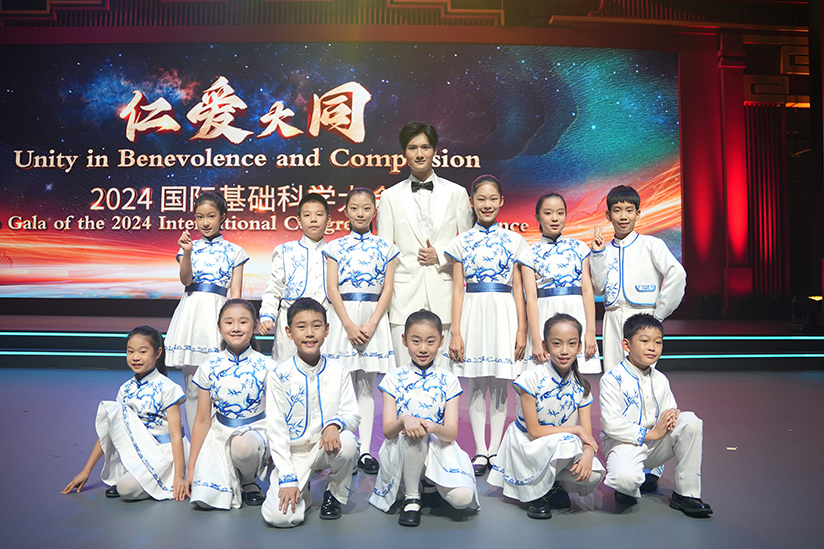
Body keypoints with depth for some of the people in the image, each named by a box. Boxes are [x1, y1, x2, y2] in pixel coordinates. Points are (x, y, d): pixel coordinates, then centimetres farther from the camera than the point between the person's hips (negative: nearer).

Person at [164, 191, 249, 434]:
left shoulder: (234, 251, 9)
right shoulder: (189, 246, 12)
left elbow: (235, 292, 5)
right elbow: (186, 279, -4)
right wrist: (187, 253, -19)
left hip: (218, 312, -2)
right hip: (191, 311, 2)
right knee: (192, 385, 5)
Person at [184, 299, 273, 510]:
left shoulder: (266, 367, -5)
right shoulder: (209, 368, 0)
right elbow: (202, 420, 5)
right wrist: (191, 467, 5)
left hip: (255, 433, -2)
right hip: (219, 434, 2)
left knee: (241, 445, -37)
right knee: (205, 498, -19)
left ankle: (248, 482, -3)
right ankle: (233, 482, 16)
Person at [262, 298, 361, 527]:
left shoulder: (338, 371, -2)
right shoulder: (279, 376, -8)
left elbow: (352, 415, -3)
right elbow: (276, 430, -8)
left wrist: (335, 423, -28)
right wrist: (287, 478, -16)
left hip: (327, 448, 2)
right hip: (292, 453, -1)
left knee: (347, 442, -34)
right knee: (279, 517, -24)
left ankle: (336, 494, -2)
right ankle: (302, 492, 13)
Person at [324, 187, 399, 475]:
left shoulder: (385, 247, 7)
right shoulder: (335, 246, 6)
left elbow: (387, 289, 2)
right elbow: (332, 288, -1)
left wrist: (371, 324, -10)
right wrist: (350, 325, -11)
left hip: (374, 317, 1)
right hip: (344, 316, 0)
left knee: (367, 386, 4)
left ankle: (365, 451, 8)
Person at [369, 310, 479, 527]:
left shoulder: (448, 380, 2)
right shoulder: (394, 378, 0)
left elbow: (451, 433, -7)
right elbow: (387, 430, -8)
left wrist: (432, 427, -30)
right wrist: (404, 421, -31)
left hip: (438, 449, 1)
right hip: (402, 452, 0)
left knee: (462, 496, -28)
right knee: (412, 431, -35)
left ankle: (430, 482, 9)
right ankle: (411, 497, -11)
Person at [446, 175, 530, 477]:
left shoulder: (514, 240, 7)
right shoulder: (461, 242, 6)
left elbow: (518, 288, 6)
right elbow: (458, 289, 4)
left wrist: (522, 329, 0)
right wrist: (455, 332, -2)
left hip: (504, 313, 0)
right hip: (473, 312, 0)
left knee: (499, 385, 5)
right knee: (476, 385, 5)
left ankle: (495, 450, 17)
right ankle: (480, 452, 16)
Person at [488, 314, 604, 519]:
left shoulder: (580, 387, -3)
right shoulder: (532, 379, -18)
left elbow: (587, 436, -7)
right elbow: (534, 431, -18)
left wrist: (588, 454, -29)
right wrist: (576, 430, -19)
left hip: (562, 449, 4)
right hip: (527, 447, -4)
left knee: (593, 476, -23)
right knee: (567, 443, -33)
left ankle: (554, 485, 9)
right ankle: (537, 492, -8)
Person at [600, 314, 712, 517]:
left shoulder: (660, 380, 11)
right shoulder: (613, 379, -12)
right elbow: (611, 424, -19)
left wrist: (673, 415, -11)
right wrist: (650, 434, -20)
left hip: (655, 446, 6)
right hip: (624, 442, -6)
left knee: (690, 421, -18)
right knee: (625, 478, -38)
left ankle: (686, 494, -7)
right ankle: (628, 490, 6)